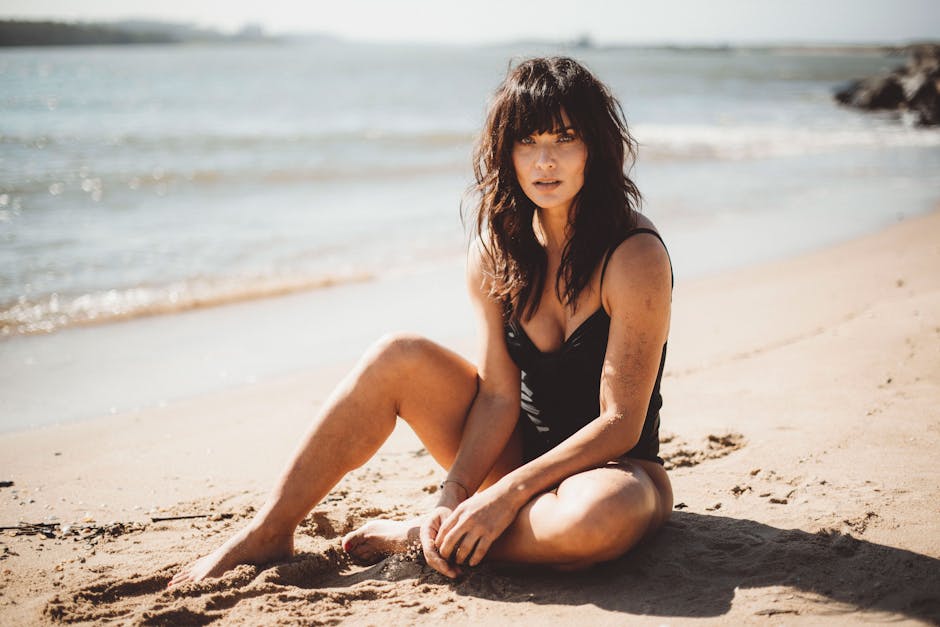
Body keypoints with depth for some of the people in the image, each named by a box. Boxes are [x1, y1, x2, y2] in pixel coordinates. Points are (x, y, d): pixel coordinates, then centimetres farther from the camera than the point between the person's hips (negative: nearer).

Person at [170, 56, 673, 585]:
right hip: (520, 451, 5)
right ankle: (269, 535, -9)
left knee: (600, 515, -42)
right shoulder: (495, 251, -4)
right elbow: (498, 396, -8)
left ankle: (421, 539, -17)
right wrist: (454, 495, -23)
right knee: (399, 357, -17)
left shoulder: (635, 257, -20)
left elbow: (620, 424, -22)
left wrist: (508, 492, -29)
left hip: (616, 467, -4)